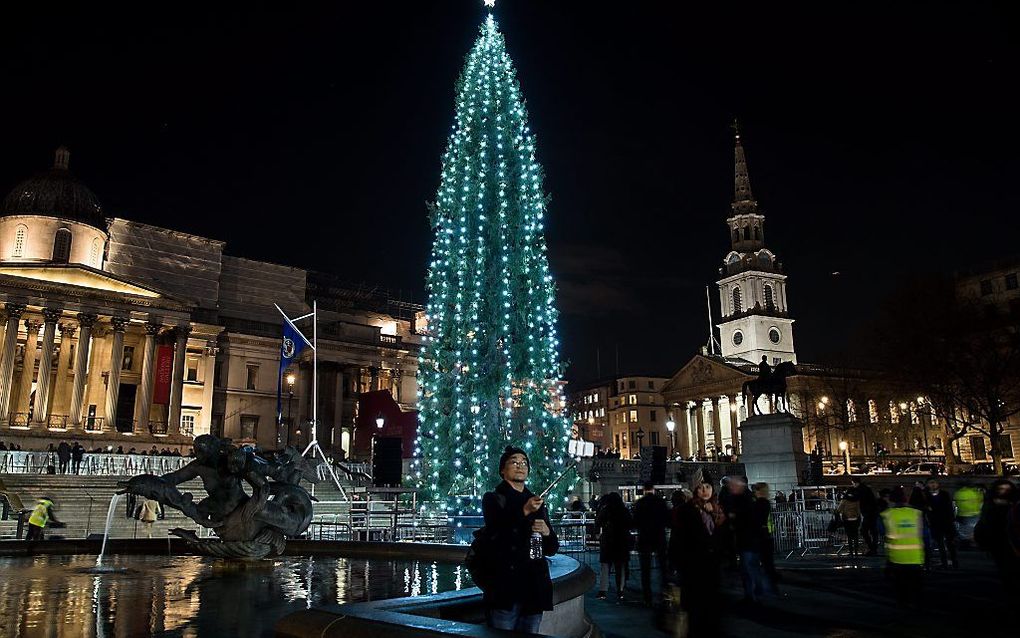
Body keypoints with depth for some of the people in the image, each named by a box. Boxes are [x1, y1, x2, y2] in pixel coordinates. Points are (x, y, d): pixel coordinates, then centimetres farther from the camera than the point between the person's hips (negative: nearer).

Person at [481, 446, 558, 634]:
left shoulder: (538, 503, 18)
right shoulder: (492, 499, 6)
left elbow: (552, 549, 16)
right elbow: (496, 532, -12)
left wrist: (546, 532, -6)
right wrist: (524, 511, -24)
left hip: (534, 588, 4)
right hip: (504, 588, -4)